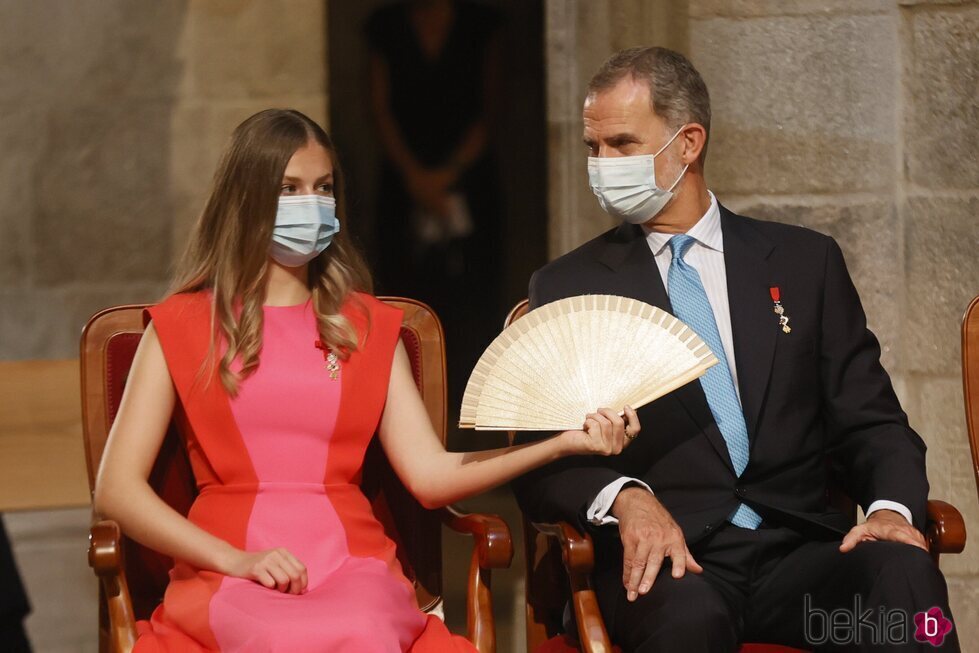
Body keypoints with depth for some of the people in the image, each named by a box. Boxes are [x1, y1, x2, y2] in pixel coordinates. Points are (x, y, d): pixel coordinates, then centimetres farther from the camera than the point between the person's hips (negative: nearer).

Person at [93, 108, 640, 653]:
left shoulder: (369, 327, 21)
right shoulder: (182, 325, 14)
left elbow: (431, 476, 9)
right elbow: (117, 487, 4)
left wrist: (561, 445, -5)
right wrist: (233, 559, -10)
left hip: (351, 563, 2)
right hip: (231, 578, -1)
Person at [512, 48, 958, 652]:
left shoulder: (805, 262, 15)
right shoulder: (568, 288, 11)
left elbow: (870, 421, 12)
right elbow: (543, 464, 5)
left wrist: (892, 507, -11)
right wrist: (625, 498, -17)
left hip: (800, 551, 2)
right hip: (667, 560, -2)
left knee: (905, 574, -32)